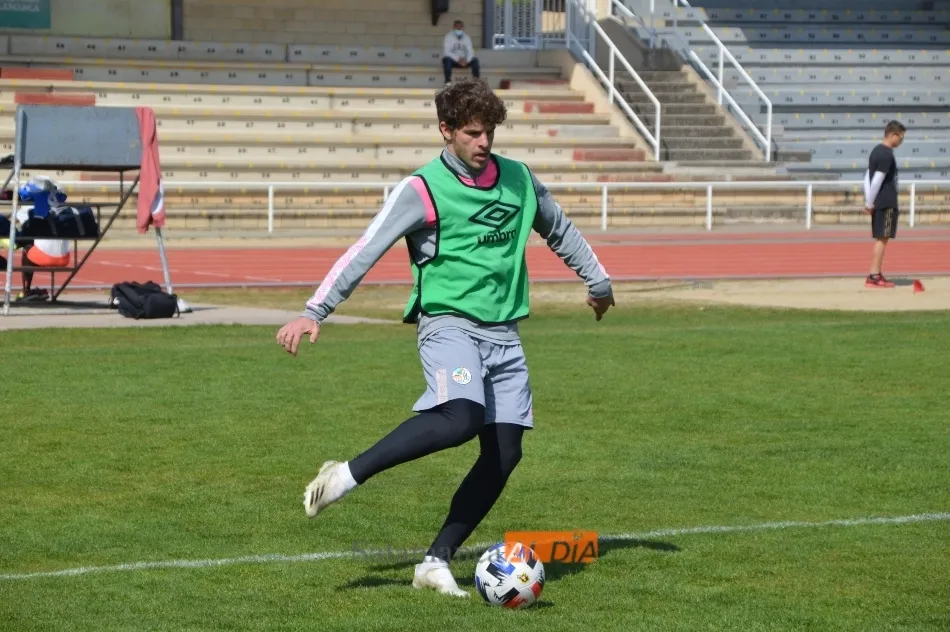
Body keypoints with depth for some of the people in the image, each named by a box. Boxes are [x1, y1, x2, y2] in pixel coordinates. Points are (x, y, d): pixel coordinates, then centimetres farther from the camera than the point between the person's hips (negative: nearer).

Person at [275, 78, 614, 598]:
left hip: (503, 333, 6)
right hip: (448, 324, -6)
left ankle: (437, 561, 1)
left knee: (504, 453, -5)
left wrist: (598, 281, 38)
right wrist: (314, 312, -19)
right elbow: (365, 252, -10)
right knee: (460, 419, -32)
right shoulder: (422, 190, -7)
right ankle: (347, 475, -22)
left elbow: (559, 231, 28)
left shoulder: (519, 180, 10)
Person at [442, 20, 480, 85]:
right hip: (452, 61, -3)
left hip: (464, 61, 3)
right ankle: (448, 82, -40)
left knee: (475, 60, -24)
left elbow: (470, 52, 0)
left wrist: (466, 60, -23)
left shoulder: (467, 38, 9)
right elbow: (446, 52, -13)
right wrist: (458, 59, -25)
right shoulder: (448, 37, -3)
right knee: (447, 59, -37)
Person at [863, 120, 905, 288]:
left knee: (880, 238, 13)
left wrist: (868, 202, 13)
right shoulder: (887, 155, -15)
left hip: (878, 203, 9)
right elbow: (877, 180, -19)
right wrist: (870, 203, -13)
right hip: (886, 203, -9)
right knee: (882, 238, -7)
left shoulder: (876, 151, 15)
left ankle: (876, 274, 15)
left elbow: (868, 177, 15)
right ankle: (873, 276, -8)